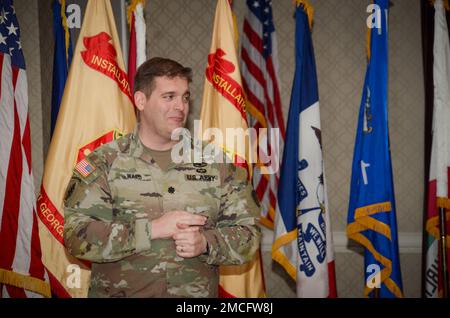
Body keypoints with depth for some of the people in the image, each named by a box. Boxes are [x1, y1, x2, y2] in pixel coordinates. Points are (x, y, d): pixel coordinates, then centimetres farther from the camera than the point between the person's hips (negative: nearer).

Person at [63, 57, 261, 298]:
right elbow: (77, 235, -12)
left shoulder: (216, 164, 1)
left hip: (198, 292, 2)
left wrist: (206, 243, -17)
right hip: (118, 291, -1)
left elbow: (248, 234, 1)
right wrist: (152, 228, -19)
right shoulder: (103, 163, -4)